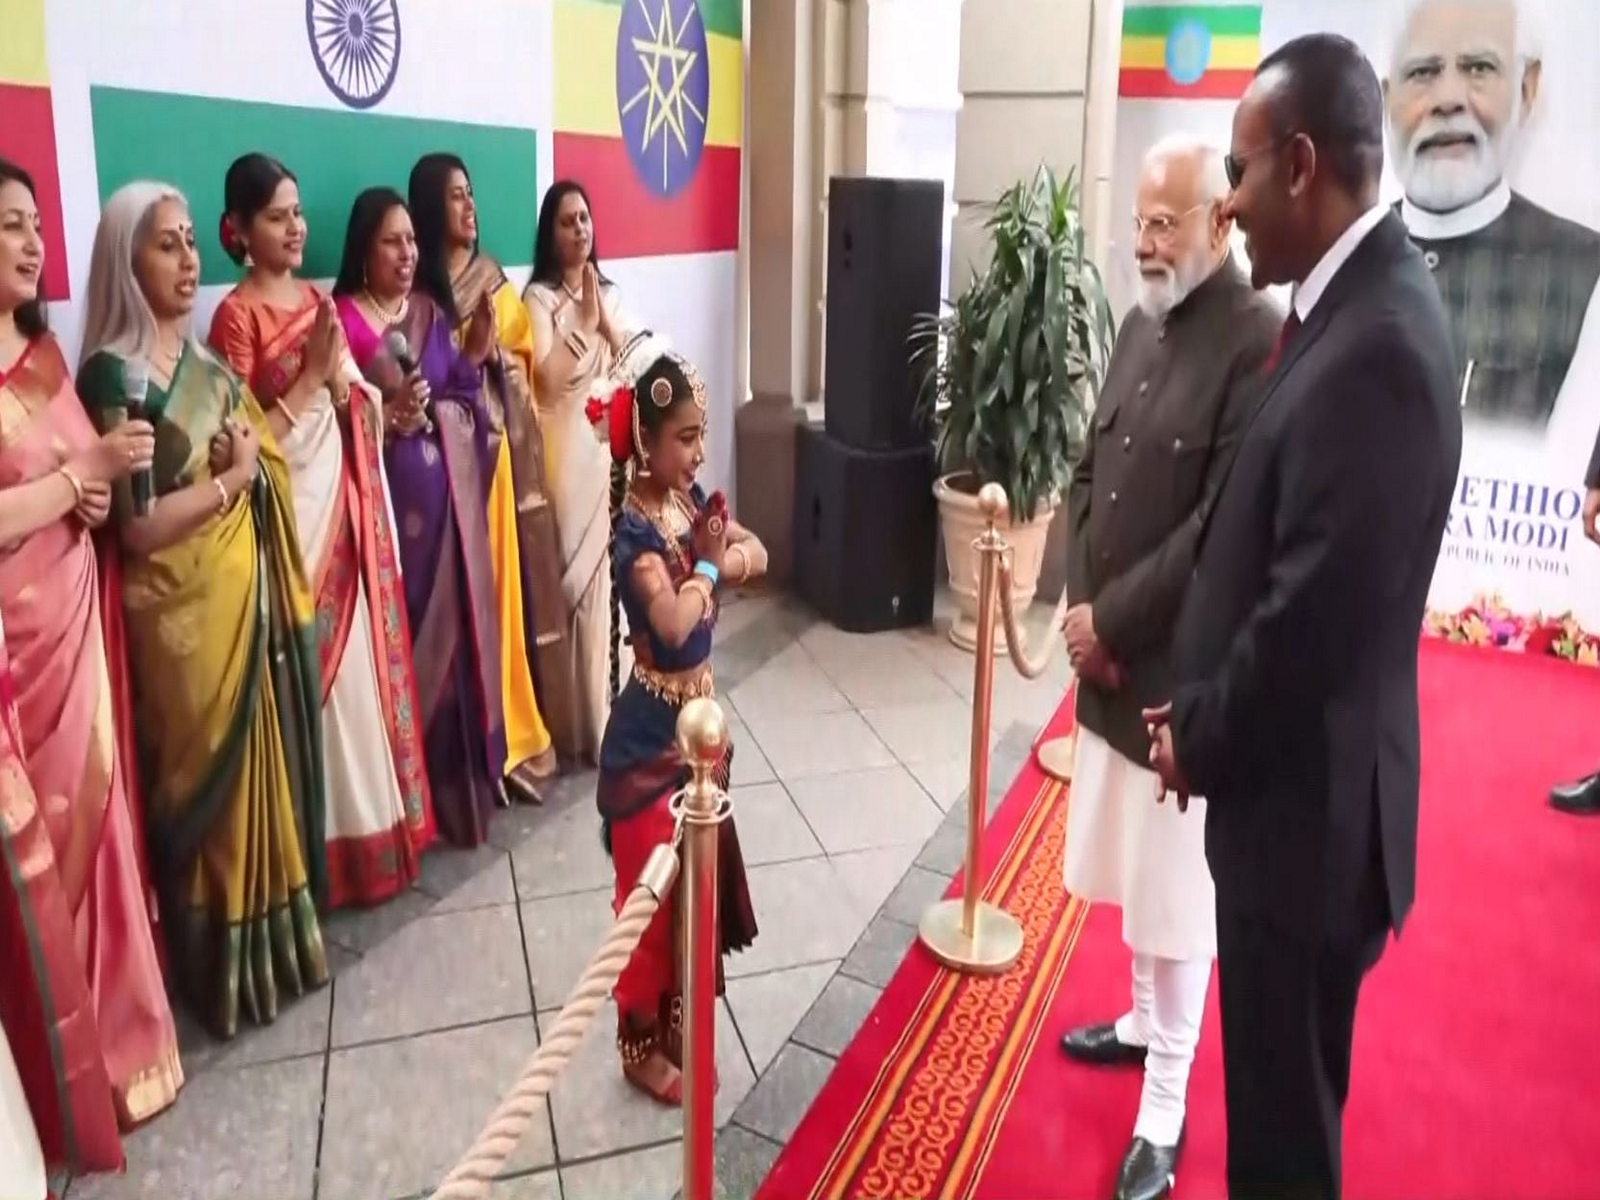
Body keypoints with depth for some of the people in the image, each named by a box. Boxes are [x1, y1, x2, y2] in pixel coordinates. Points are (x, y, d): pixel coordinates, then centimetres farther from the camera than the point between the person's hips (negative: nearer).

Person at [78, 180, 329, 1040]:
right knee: (209, 787, 6)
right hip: (184, 611, -7)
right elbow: (140, 526, -21)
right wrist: (231, 477, -10)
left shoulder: (204, 361, 8)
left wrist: (250, 455, -6)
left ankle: (272, 939, 34)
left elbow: (265, 464, 15)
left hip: (247, 595, 7)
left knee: (262, 772, 17)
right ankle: (227, 969, 24)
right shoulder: (114, 374, -15)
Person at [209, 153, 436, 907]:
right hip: (288, 511, -7)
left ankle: (372, 822, 26)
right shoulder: (236, 315, -10)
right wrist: (311, 374, -18)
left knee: (359, 659, 12)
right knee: (310, 669, -1)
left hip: (342, 500, 7)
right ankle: (322, 845, 13)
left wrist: (341, 377, -5)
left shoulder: (315, 300, 11)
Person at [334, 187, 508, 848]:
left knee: (455, 622, 10)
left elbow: (462, 401, 12)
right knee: (406, 630, -2)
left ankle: (461, 779, 24)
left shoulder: (430, 311, 12)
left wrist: (475, 358, -3)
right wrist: (390, 420, -26)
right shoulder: (343, 320, -7)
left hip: (449, 491, 6)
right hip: (392, 494, -6)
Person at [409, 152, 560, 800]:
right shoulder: (414, 287, -3)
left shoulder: (493, 278, 15)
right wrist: (469, 346, -20)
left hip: (502, 443, 5)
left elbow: (525, 357, 14)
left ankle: (514, 725, 17)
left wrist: (494, 352, -4)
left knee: (508, 577, 7)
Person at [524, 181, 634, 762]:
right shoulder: (539, 296, -5)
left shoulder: (608, 292, 14)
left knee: (611, 567, 8)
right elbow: (548, 374, -17)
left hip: (609, 444, 6)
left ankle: (610, 708, 21)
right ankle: (576, 721, 4)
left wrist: (605, 319, -6)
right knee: (572, 573, -4)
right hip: (566, 445, -6)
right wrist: (584, 321, -16)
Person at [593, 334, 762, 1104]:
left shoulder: (692, 501, 2)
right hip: (652, 731, -8)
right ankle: (642, 1044, 25)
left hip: (700, 713, 8)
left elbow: (756, 554, 7)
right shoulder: (635, 529, -23)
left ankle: (679, 1023, 38)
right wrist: (709, 562, -16)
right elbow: (673, 623, -33)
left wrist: (723, 555, -14)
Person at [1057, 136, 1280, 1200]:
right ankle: (1146, 1021, 44)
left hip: (1183, 670, -7)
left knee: (1179, 890, 7)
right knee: (1134, 868, 22)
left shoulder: (1260, 339, -17)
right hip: (1111, 656, 7)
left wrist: (1109, 620, -15)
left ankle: (1165, 1108, 24)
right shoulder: (1140, 326, 9)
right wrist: (1080, 605, -2)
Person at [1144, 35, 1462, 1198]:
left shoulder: (1377, 343, -25)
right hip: (1287, 778, 9)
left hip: (1308, 804, -9)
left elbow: (1315, 614, -25)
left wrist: (1199, 742, -8)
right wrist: (1203, 712, 6)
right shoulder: (1358, 301, 6)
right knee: (1277, 1087, 25)